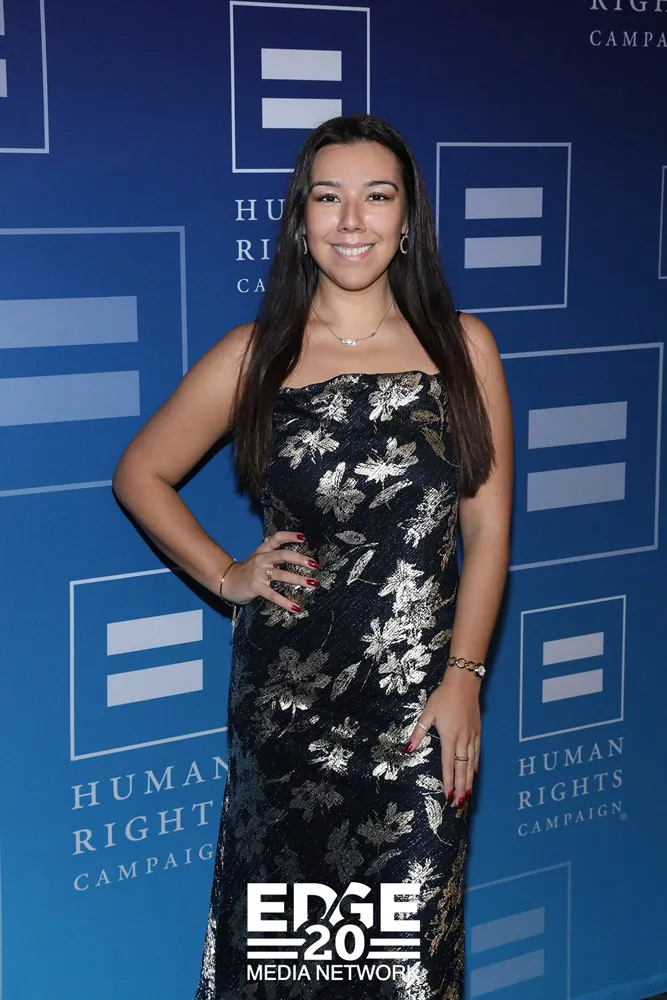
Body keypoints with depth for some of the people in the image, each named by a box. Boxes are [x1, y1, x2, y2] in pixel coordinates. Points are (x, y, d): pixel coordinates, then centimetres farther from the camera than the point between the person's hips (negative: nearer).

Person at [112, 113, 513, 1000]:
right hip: (285, 693, 0)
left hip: (420, 700, 0)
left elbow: (487, 531, 2)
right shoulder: (255, 355, 1)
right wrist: (225, 576, 2)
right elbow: (140, 475, 12)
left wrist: (463, 677, -6)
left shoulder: (462, 347, 3)